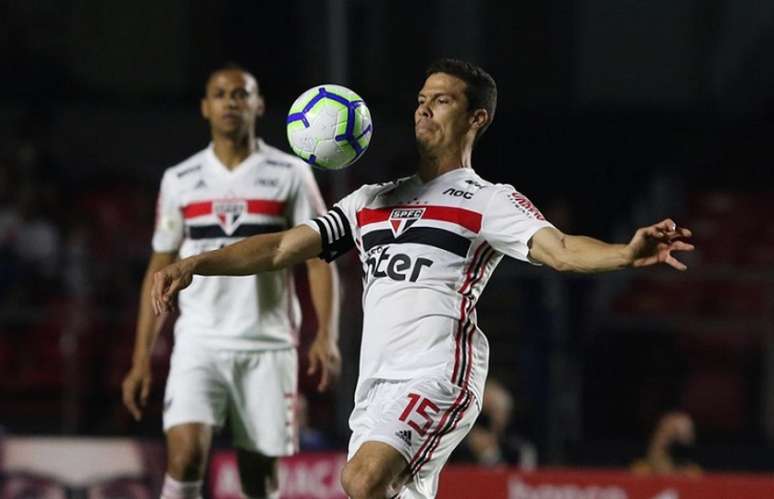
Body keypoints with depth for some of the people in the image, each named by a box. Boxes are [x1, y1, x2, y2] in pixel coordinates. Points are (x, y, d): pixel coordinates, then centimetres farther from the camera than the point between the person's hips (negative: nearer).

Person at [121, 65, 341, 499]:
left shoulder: (290, 175, 3)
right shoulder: (180, 181, 8)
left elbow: (319, 259, 1)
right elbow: (160, 271, 12)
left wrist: (326, 336, -14)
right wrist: (141, 360, 6)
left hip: (268, 346, 0)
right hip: (200, 343, 0)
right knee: (186, 453, -20)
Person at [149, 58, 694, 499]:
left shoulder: (489, 201, 4)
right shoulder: (373, 200, 23)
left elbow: (559, 248, -12)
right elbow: (283, 247, 21)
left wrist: (628, 253, -32)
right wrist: (192, 265, 10)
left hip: (438, 373, -7)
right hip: (378, 381, 7)